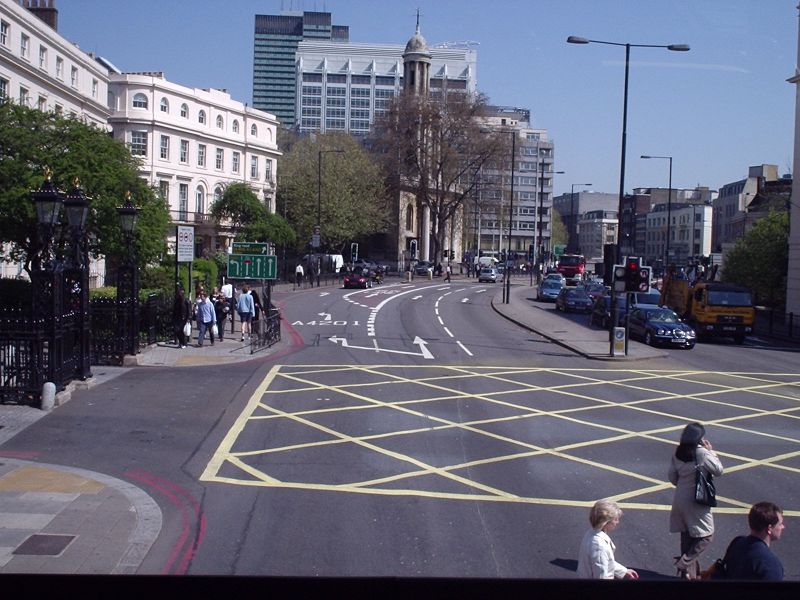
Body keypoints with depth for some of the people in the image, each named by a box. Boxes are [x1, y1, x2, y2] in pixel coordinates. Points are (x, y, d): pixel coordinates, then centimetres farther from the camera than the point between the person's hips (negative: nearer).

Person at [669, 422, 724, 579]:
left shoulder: (678, 453, 1)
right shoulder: (702, 453, -18)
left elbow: (671, 476, 6)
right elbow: (718, 470, -7)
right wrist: (711, 451, 0)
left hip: (680, 500, 7)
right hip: (696, 501, -7)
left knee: (686, 536, 16)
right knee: (706, 536, 6)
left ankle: (688, 572, 23)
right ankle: (685, 563, -6)